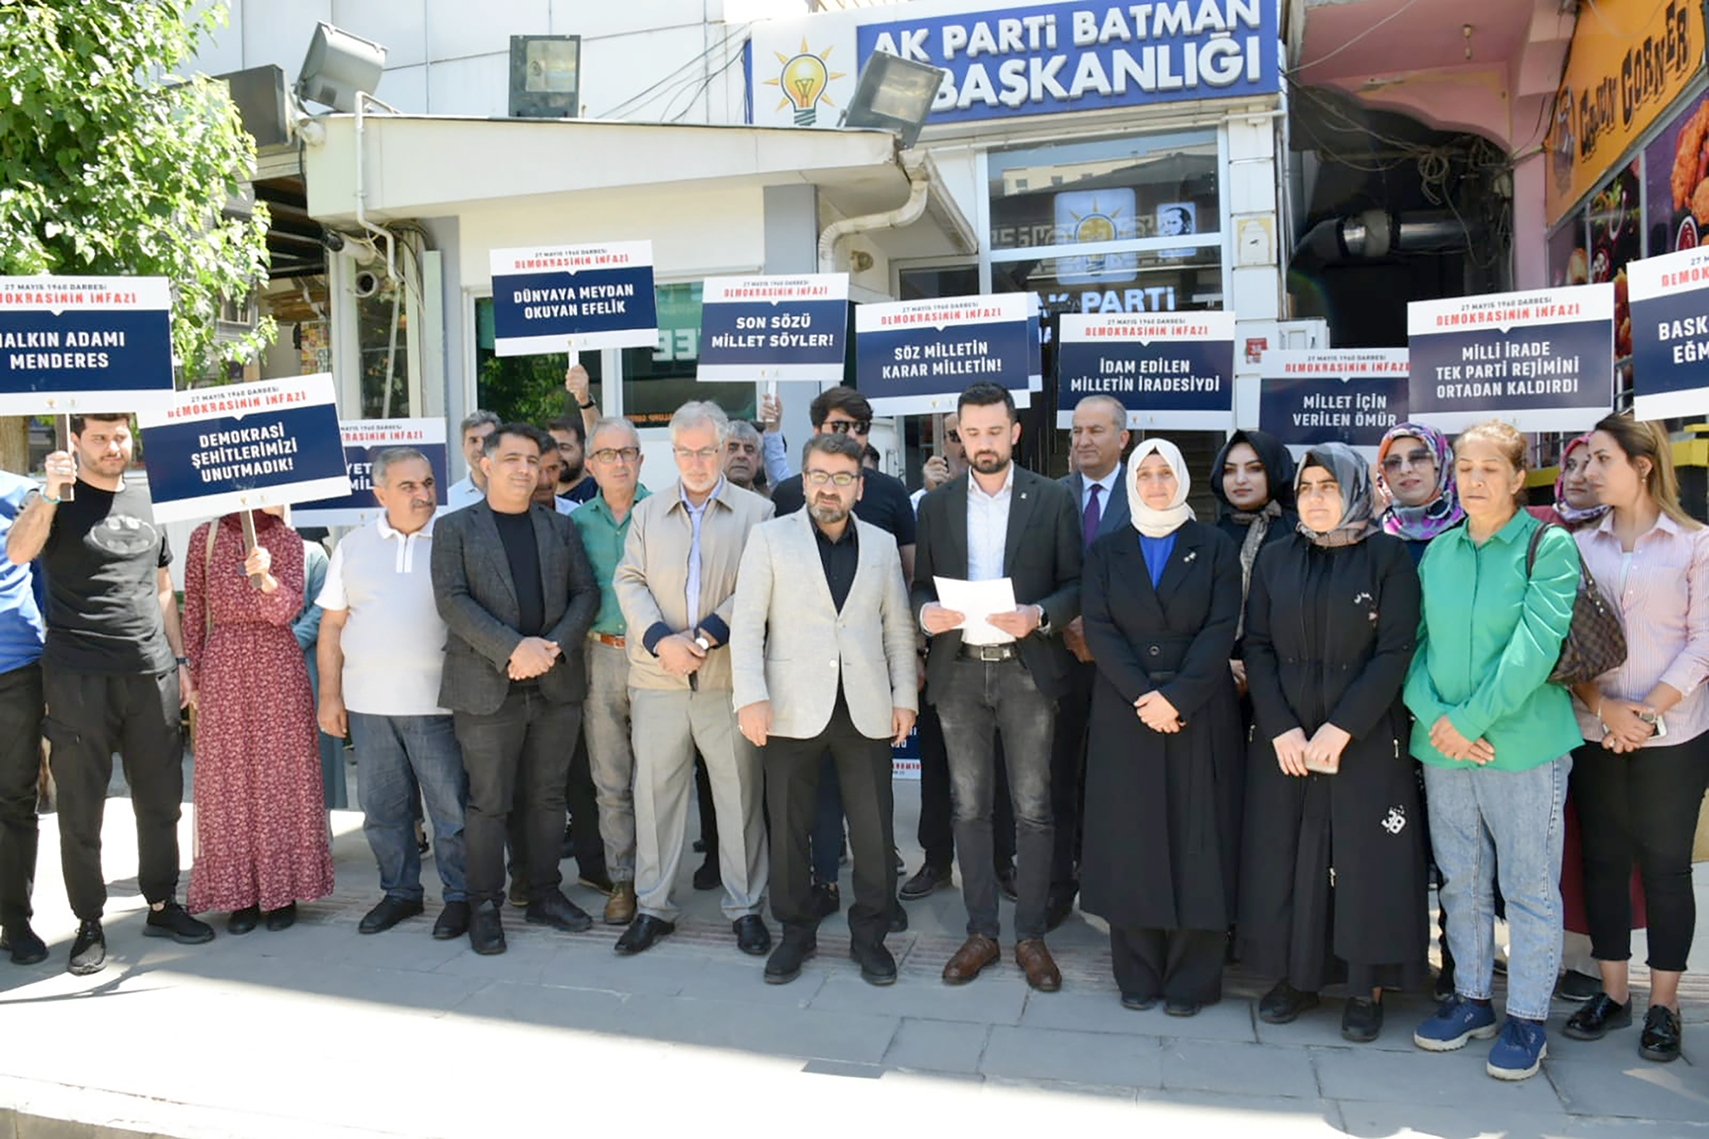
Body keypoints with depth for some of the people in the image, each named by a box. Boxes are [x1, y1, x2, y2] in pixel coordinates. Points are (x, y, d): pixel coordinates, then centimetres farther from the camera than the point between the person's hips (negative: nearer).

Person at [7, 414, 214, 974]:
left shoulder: (146, 500, 14)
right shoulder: (56, 498, 1)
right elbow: (18, 553, -19)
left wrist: (180, 660, 15)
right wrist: (50, 493, -30)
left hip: (151, 674, 4)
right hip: (78, 676, -4)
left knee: (161, 799, 10)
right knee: (82, 808, 5)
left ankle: (162, 906, 25)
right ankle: (89, 923, 17)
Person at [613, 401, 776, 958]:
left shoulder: (756, 511, 4)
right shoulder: (646, 513, 14)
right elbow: (629, 582, 5)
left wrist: (705, 637, -16)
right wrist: (662, 641, -12)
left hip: (728, 679, -2)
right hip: (657, 680, 2)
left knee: (740, 793, 5)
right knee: (654, 790, 8)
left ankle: (745, 907, 19)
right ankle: (652, 906, 22)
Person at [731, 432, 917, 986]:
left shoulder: (881, 544, 11)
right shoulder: (770, 537, 2)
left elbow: (898, 628, 12)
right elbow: (747, 624, -3)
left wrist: (905, 696, 5)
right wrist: (750, 697, -12)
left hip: (866, 711, 2)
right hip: (792, 709, -1)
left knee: (874, 831, 5)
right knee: (788, 828, 8)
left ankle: (869, 935, 22)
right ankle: (796, 932, 26)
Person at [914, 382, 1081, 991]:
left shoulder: (1054, 499, 1)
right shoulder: (936, 504, 8)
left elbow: (1076, 584, 1)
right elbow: (921, 584, 11)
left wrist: (1040, 615, -18)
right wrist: (926, 611, -12)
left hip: (1028, 669, -2)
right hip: (958, 671, 2)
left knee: (1033, 809, 4)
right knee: (969, 808, 9)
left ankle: (1031, 937, 17)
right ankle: (980, 933, 21)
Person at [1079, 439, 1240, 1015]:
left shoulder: (1215, 547, 5)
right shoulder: (1106, 550, 9)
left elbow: (1220, 629, -5)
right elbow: (1099, 630, -1)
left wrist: (1177, 697, -15)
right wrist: (1142, 695, -13)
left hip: (1198, 712, -1)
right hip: (1123, 714, 1)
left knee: (1195, 839, 1)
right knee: (1129, 838, 3)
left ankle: (1192, 977, 11)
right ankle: (1137, 973, 13)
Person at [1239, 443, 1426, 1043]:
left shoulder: (1387, 557, -1)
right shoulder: (1275, 558, 8)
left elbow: (1395, 652, -8)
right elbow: (1257, 646, 3)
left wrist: (1341, 728, -15)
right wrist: (1280, 727, -9)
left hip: (1365, 736, -3)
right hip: (1283, 738, 3)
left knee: (1366, 856, 2)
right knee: (1286, 852, 5)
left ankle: (1368, 987, 15)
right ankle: (1297, 975, 18)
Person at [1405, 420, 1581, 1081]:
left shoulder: (1549, 547, -6)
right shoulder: (1437, 552, 8)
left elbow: (1535, 646, -16)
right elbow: (1415, 644, 5)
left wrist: (1472, 720, -18)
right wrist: (1435, 718, -10)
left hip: (1524, 745, -4)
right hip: (1443, 747, 4)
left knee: (1530, 886, 6)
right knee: (1461, 882, 14)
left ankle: (1527, 1019, 20)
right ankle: (1470, 1000, 29)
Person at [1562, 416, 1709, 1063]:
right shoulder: (1581, 545, 6)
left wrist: (1651, 712, -14)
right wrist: (1603, 707, -11)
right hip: (1595, 735, 3)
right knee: (1603, 860, 9)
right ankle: (1612, 994, 21)